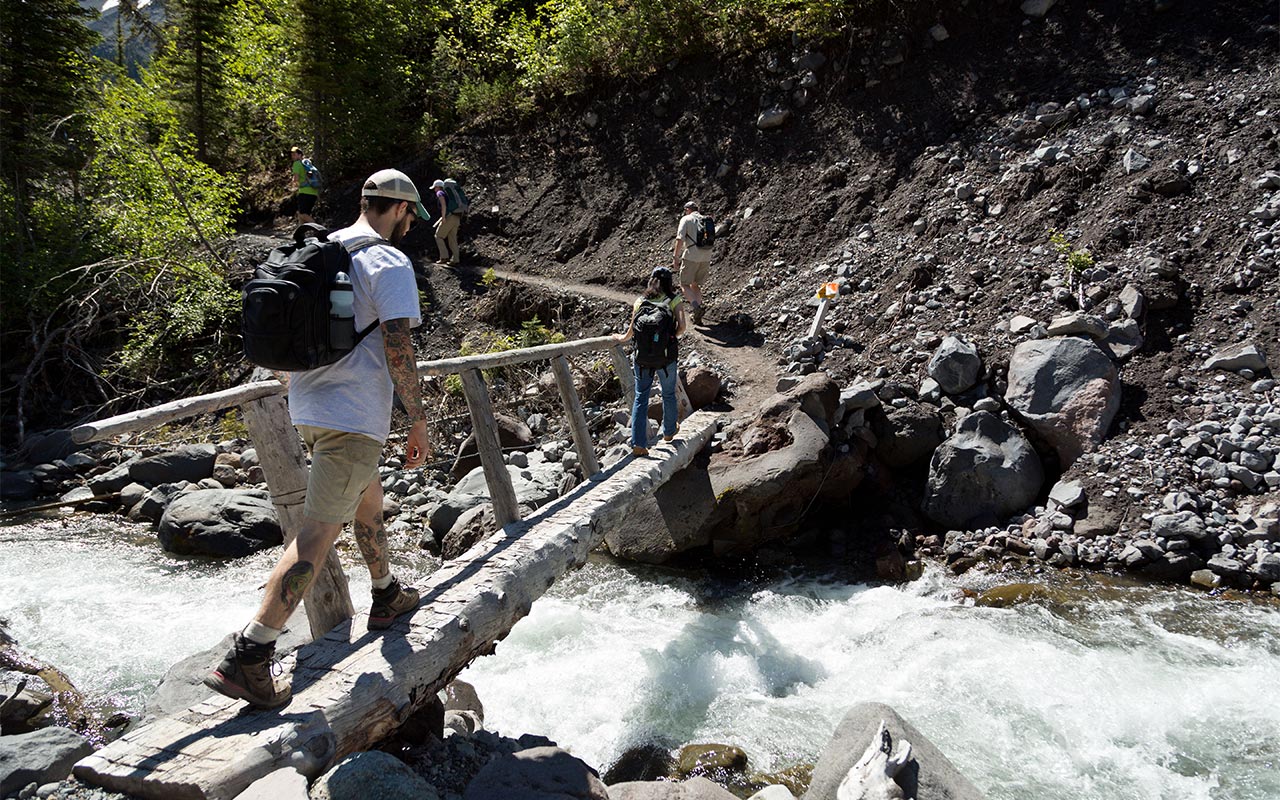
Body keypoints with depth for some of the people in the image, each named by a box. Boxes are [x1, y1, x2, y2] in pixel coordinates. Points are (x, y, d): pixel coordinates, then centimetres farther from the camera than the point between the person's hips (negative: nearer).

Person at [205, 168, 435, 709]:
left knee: (369, 498, 26)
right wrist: (419, 422, -11)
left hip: (308, 407, 9)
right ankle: (246, 657, -10)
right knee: (318, 533, -8)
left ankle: (387, 597, 43)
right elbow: (398, 350, -17)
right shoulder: (390, 263, -11)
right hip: (353, 415, -9)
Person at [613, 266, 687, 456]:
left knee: (641, 398, 8)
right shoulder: (675, 300, -2)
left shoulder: (641, 301, 2)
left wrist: (622, 339, 18)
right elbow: (681, 327, -13)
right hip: (666, 355, -1)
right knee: (668, 394, 22)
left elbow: (633, 329, -1)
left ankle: (638, 444, 2)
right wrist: (672, 337, 8)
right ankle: (669, 431, 41)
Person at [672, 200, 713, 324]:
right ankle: (697, 317, 10)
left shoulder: (686, 219, 0)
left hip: (691, 257, -6)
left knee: (684, 284, 2)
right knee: (695, 285, 15)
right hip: (706, 257, 6)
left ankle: (696, 306, -22)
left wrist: (675, 258, -8)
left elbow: (680, 239, -10)